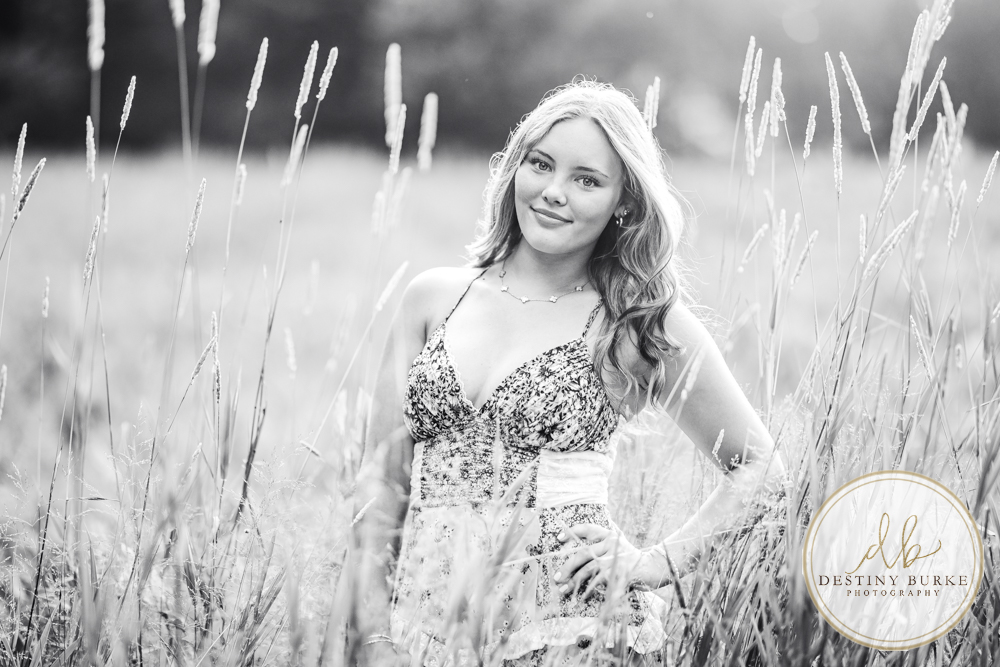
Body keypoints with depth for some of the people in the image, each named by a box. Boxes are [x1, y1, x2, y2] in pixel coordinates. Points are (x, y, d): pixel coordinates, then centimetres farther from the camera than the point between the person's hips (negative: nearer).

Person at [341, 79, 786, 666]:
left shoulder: (643, 326, 0)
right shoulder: (433, 299, 8)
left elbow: (762, 468, 6)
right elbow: (384, 475, 7)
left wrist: (661, 561, -5)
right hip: (428, 613, 3)